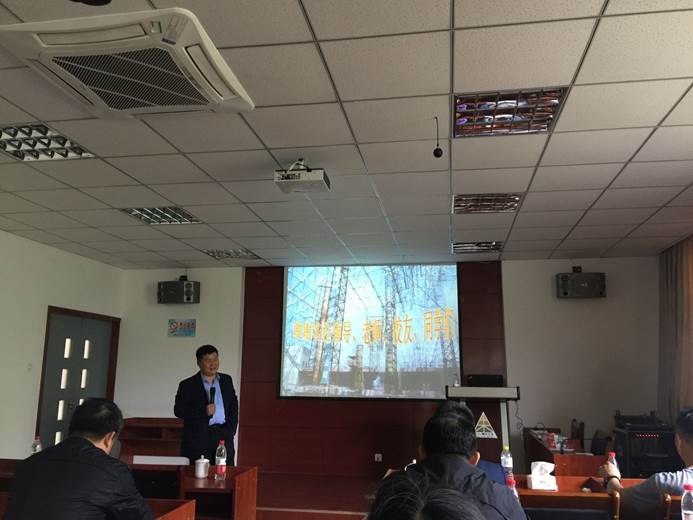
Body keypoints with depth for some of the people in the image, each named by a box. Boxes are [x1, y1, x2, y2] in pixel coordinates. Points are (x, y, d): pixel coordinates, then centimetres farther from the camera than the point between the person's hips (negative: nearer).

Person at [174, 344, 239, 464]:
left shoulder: (227, 380, 14)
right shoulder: (187, 385, 2)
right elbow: (178, 410, -6)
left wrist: (231, 429, 4)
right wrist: (204, 412, -16)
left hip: (223, 435, 3)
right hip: (198, 439, -3)